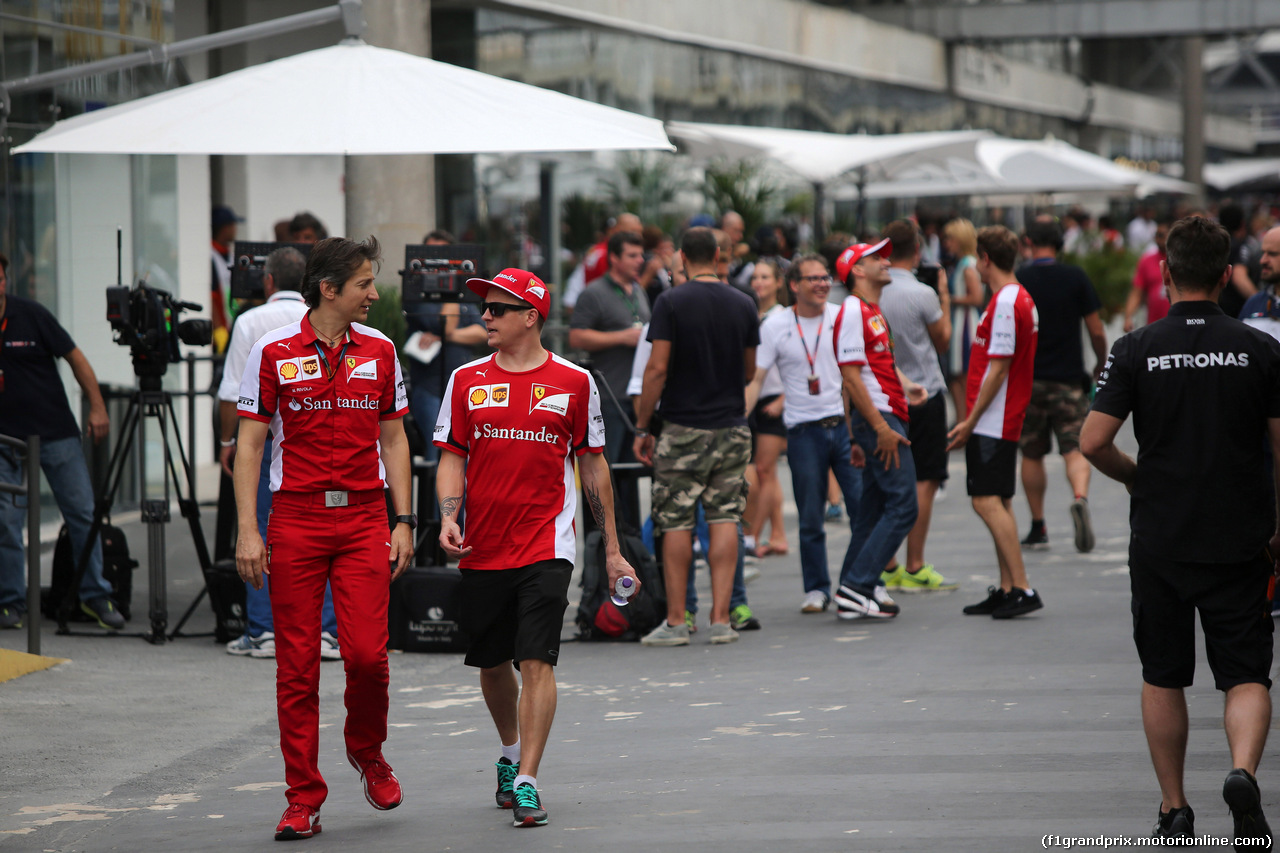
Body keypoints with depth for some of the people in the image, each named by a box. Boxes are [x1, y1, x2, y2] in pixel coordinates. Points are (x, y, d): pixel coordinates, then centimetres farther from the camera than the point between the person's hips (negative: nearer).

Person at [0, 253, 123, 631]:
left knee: (83, 513, -1)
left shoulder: (31, 315, -5)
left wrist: (97, 407, -3)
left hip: (56, 432, 0)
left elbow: (74, 357, 1)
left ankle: (95, 596, 8)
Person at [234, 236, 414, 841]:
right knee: (297, 664, -1)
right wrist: (247, 530, -7)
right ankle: (303, 800, 6)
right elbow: (249, 442, 0)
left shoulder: (378, 350, 7)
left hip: (364, 518, 2)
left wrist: (404, 521, 7)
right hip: (295, 518, -2)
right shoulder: (274, 352, -2)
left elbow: (393, 438, 14)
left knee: (367, 654, -10)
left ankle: (366, 750, 20)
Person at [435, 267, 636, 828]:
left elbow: (592, 465, 9)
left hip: (546, 545, -3)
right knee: (492, 663, 12)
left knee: (536, 661, -13)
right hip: (481, 549, 3)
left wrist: (612, 550, 10)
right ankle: (510, 755, 38)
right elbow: (452, 458, 8)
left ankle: (526, 783, -12)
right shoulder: (467, 380, 6)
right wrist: (448, 518, -11)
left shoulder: (574, 382, 2)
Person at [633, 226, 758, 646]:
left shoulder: (671, 303, -9)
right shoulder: (743, 305, 4)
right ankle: (720, 618, 1)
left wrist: (642, 426, -5)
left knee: (676, 524, 2)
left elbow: (657, 368, -12)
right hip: (732, 428, 3)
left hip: (683, 428, -3)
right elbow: (749, 371, 13)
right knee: (725, 520, 5)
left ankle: (675, 621, 3)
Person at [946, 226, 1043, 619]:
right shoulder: (1021, 299, 15)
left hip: (992, 421, -10)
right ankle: (1007, 589, 16)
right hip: (1004, 420, 10)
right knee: (998, 503, 13)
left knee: (988, 502, -11)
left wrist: (970, 421, -16)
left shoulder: (1005, 303, -16)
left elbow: (998, 368, -19)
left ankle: (1022, 589, -14)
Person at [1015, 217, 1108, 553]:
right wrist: (1101, 364, 17)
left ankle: (1038, 528, 15)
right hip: (1069, 378, 0)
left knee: (1031, 455, 12)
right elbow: (1096, 330, -1)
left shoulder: (1017, 281, -4)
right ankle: (1080, 498, -30)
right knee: (1075, 449, 0)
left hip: (1028, 380, 0)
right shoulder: (1076, 277, -2)